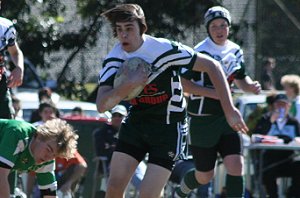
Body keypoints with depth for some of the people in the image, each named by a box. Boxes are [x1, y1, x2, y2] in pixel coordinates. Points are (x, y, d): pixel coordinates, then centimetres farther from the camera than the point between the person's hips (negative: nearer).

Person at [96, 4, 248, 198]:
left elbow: (212, 66, -14)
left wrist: (229, 109, -17)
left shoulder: (164, 49, -21)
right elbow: (102, 105, -18)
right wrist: (130, 84, -34)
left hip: (169, 128, -5)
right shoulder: (114, 59, -8)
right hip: (136, 122, 5)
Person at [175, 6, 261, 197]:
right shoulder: (201, 52, -13)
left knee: (236, 166, -13)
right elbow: (182, 82, -17)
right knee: (205, 176, 7)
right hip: (202, 119, -5)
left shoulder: (236, 51, 6)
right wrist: (214, 93, -24)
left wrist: (250, 86, -2)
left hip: (226, 117, 5)